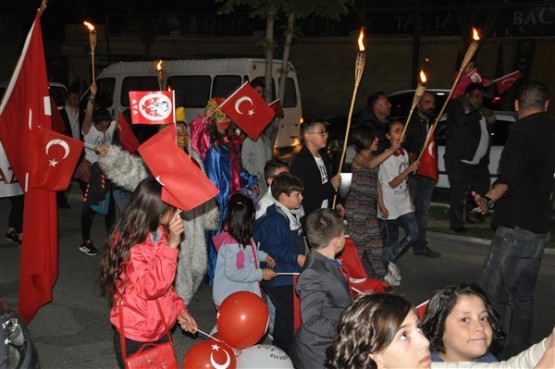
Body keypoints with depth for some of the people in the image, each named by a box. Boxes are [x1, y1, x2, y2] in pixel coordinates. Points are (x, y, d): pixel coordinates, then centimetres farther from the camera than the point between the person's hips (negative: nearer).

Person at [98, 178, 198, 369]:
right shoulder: (131, 243, -24)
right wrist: (170, 245, -35)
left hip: (159, 330, 7)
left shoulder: (159, 234, 0)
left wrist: (178, 308, 4)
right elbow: (150, 287, -33)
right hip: (134, 336, -7)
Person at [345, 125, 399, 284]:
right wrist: (391, 150, -39)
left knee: (375, 241, 11)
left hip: (370, 206, 8)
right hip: (356, 206, -8)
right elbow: (370, 164, -38)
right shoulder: (359, 158, -13)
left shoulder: (374, 158, 13)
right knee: (358, 241, -2)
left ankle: (381, 274, 20)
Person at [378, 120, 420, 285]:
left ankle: (390, 261, 20)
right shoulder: (386, 157, -17)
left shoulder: (404, 153, 6)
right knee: (391, 240, 2)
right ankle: (387, 269, 20)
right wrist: (409, 169, -28)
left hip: (404, 203, 7)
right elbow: (393, 183, -18)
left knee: (413, 234, 4)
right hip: (390, 205, -7)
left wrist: (410, 200, 14)